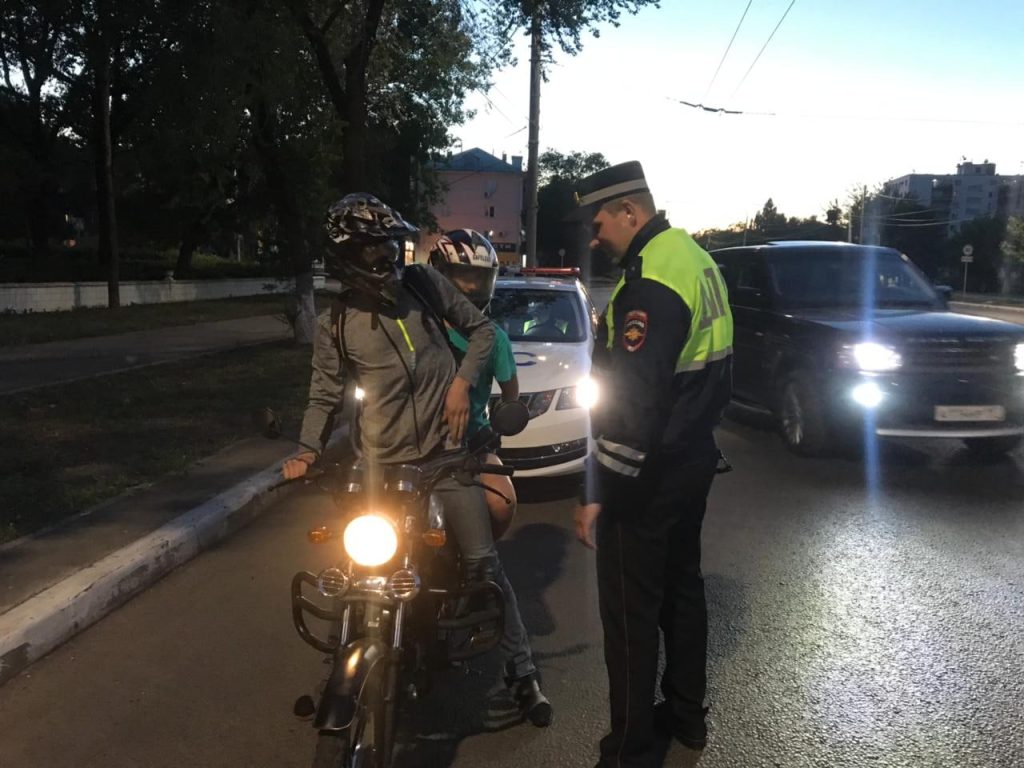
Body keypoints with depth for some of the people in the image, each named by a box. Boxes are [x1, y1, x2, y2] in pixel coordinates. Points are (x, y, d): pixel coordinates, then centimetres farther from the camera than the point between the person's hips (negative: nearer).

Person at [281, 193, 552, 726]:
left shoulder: (424, 285, 1)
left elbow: (481, 328, 9)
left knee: (483, 563, 1)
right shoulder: (336, 323, 1)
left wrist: (462, 381, -6)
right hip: (382, 465, 0)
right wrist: (308, 451, -8)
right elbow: (325, 396, 7)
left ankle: (520, 669, 15)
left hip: (444, 454, 0)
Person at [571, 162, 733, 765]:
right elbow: (713, 370, 16)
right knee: (682, 587, 21)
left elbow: (633, 403, -27)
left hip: (649, 474, -10)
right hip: (695, 459, 10)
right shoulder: (696, 258, 8)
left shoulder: (651, 281, -23)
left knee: (631, 612, 2)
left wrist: (596, 492, -21)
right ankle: (687, 715, 38)